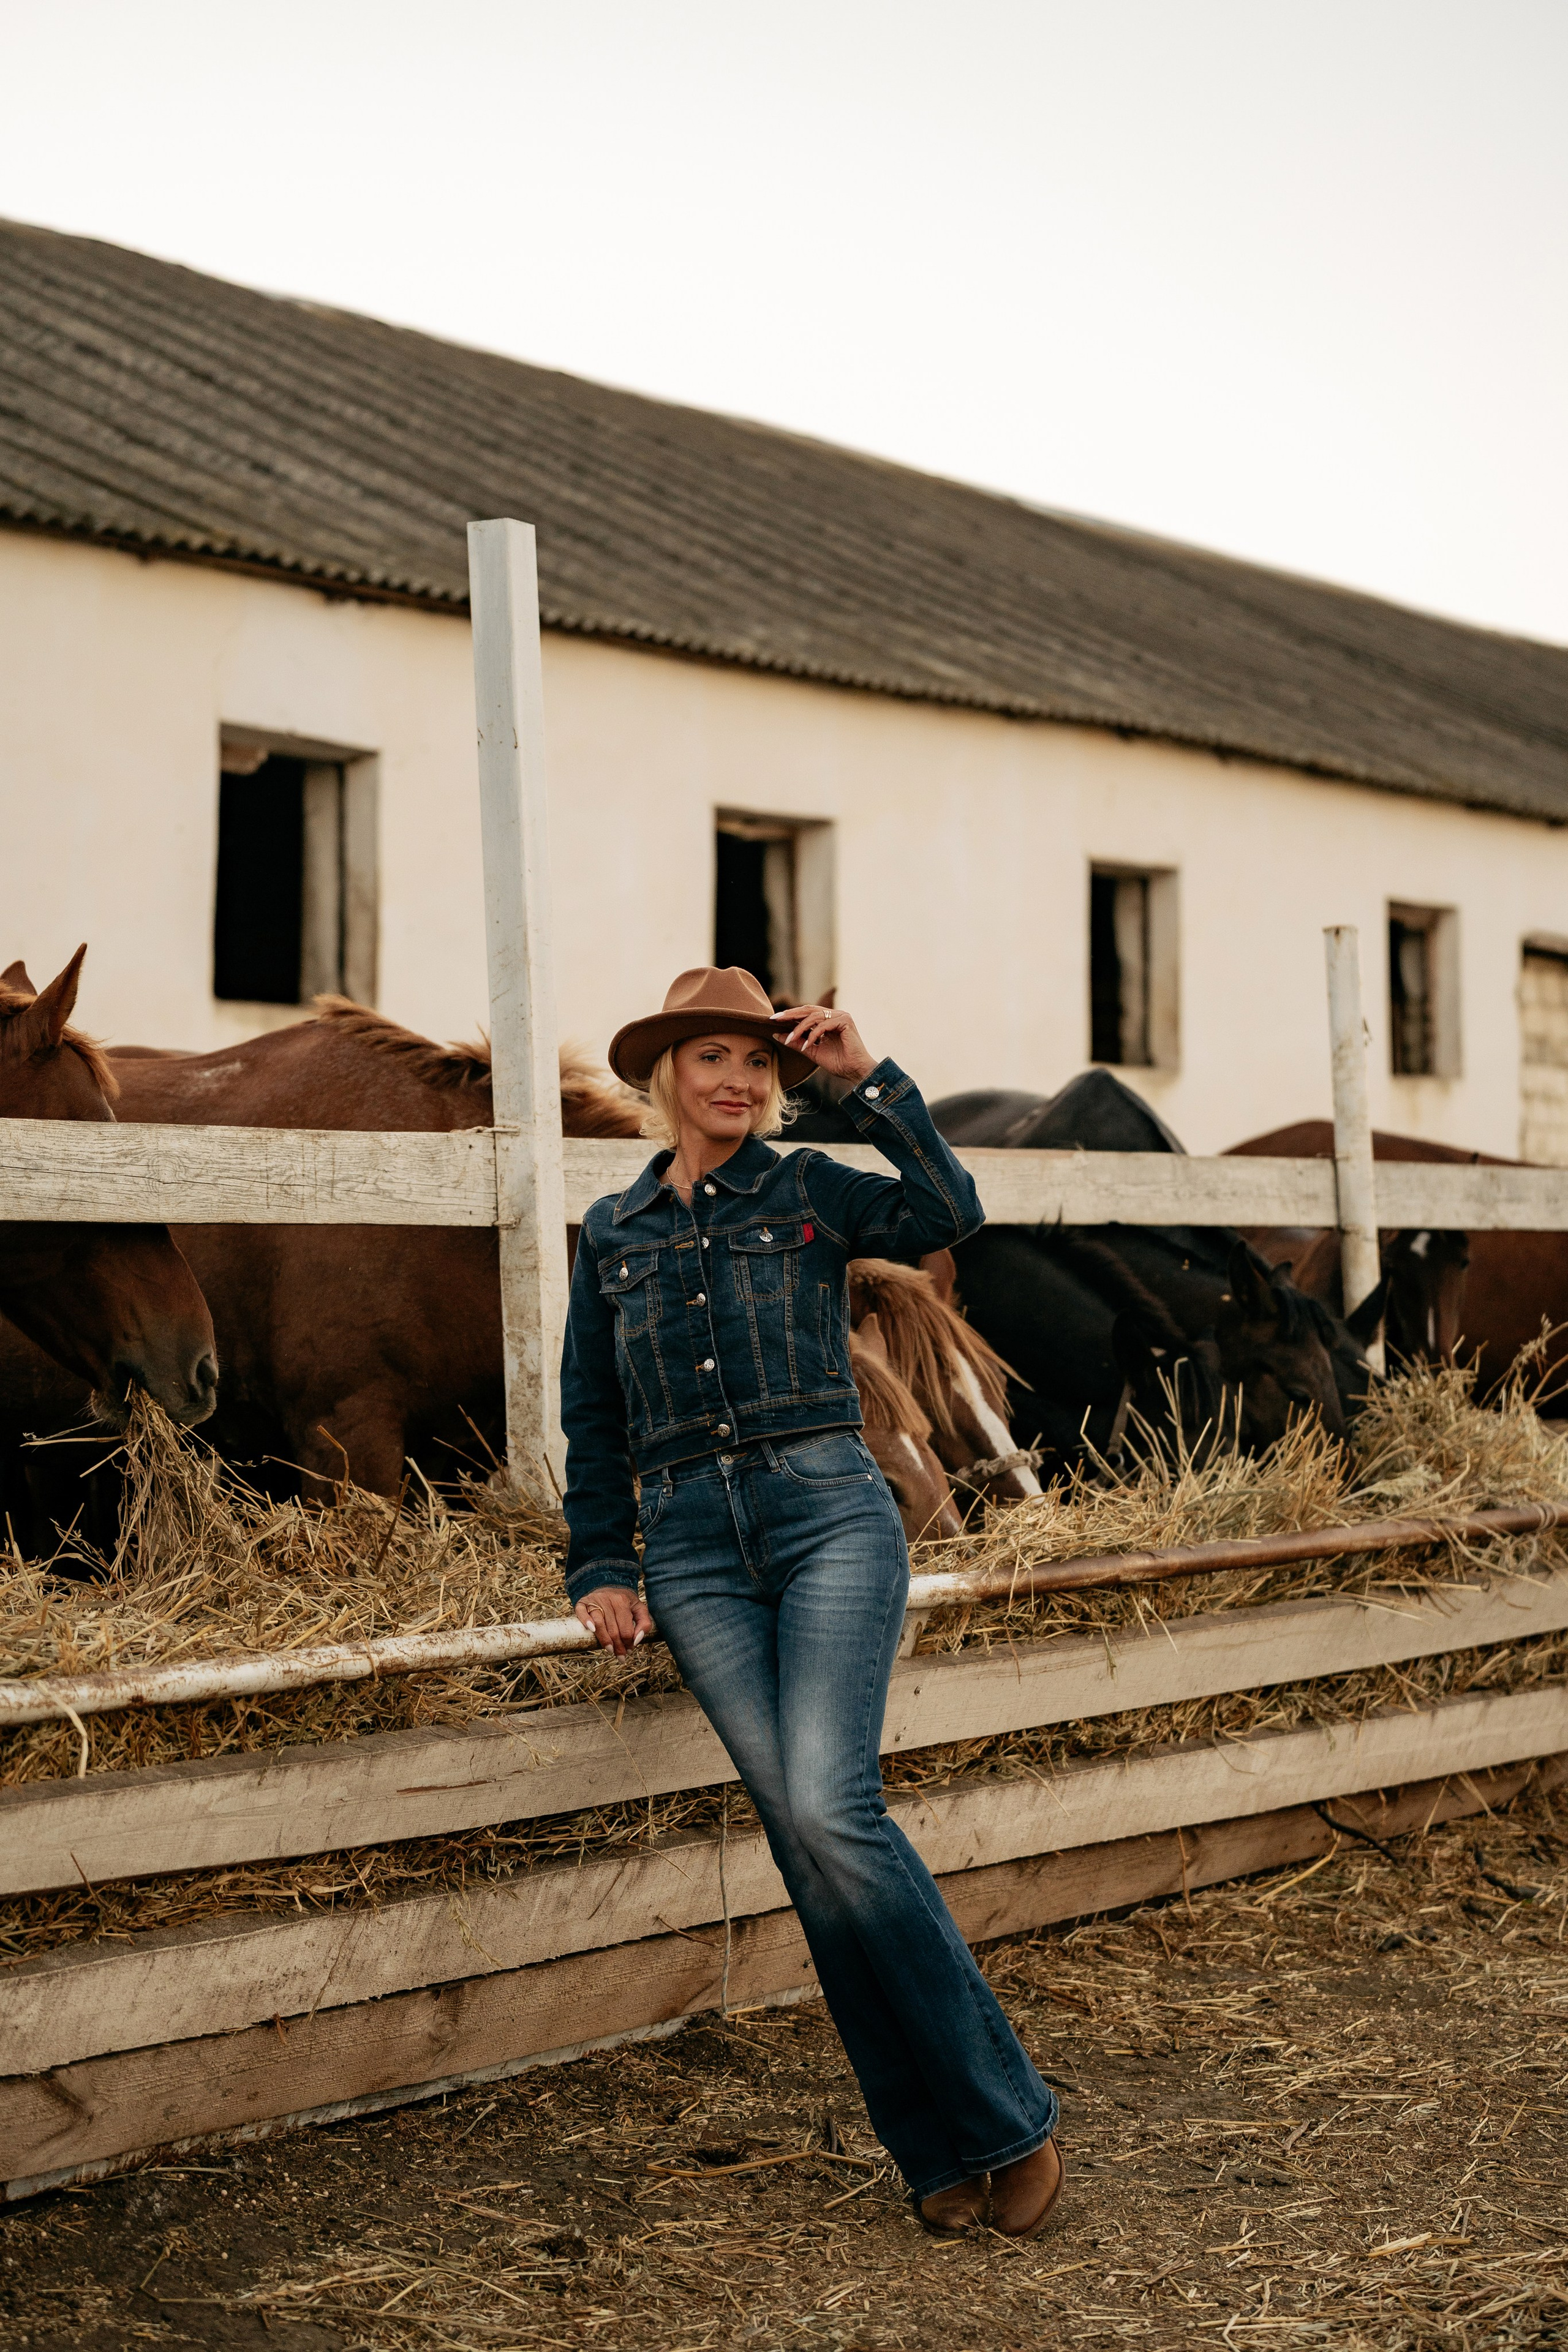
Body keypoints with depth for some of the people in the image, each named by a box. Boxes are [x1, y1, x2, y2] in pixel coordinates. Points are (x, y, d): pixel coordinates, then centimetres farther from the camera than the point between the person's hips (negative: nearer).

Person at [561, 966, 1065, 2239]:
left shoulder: (809, 1192, 8)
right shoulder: (613, 1233, 16)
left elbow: (948, 1213, -10)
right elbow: (592, 1419, 19)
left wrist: (870, 1080, -7)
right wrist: (600, 1570, 13)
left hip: (827, 1512, -3)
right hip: (692, 1547, 3)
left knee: (831, 1809, -20)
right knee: (804, 1838, -5)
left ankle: (1009, 2118, -8)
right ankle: (941, 2146, 3)